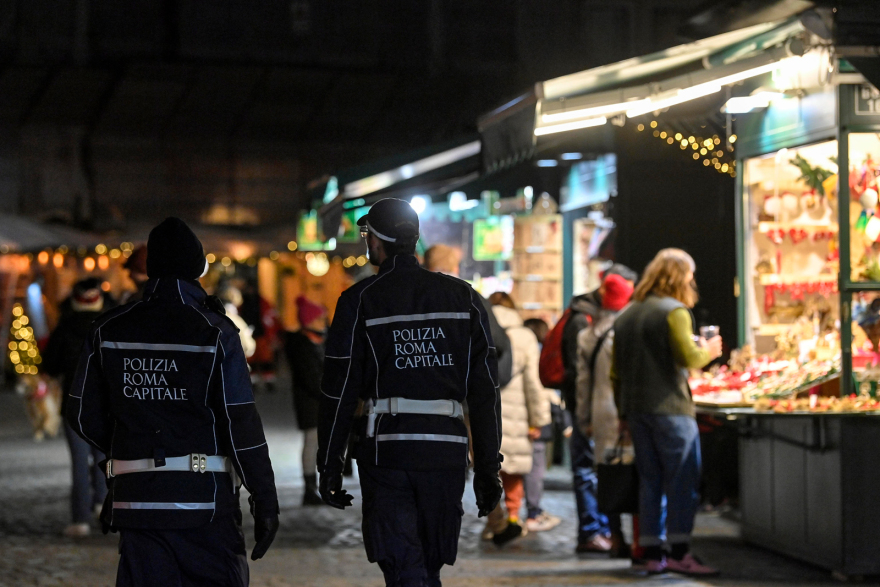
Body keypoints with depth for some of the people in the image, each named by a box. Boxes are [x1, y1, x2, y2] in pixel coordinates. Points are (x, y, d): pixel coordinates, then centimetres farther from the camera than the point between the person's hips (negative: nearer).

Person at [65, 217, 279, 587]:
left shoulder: (108, 331, 3)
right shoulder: (215, 334, -7)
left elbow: (84, 416, 9)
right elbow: (242, 424, -8)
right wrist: (264, 501, -1)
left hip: (136, 499, 3)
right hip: (204, 499, -3)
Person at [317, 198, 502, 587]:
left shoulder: (359, 301, -2)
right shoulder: (463, 297, 7)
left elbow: (339, 392, -3)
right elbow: (485, 390, 5)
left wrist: (329, 467, 4)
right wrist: (488, 467, 9)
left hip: (386, 452, -3)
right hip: (446, 450, 4)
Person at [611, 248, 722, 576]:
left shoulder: (625, 315, 16)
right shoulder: (674, 311, -7)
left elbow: (616, 371, 17)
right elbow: (689, 358, -16)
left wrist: (624, 412, 21)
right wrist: (708, 351, 4)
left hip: (635, 410, 7)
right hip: (669, 407, -7)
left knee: (650, 481, 10)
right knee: (683, 481, -5)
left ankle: (652, 555, 9)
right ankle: (679, 552, -10)